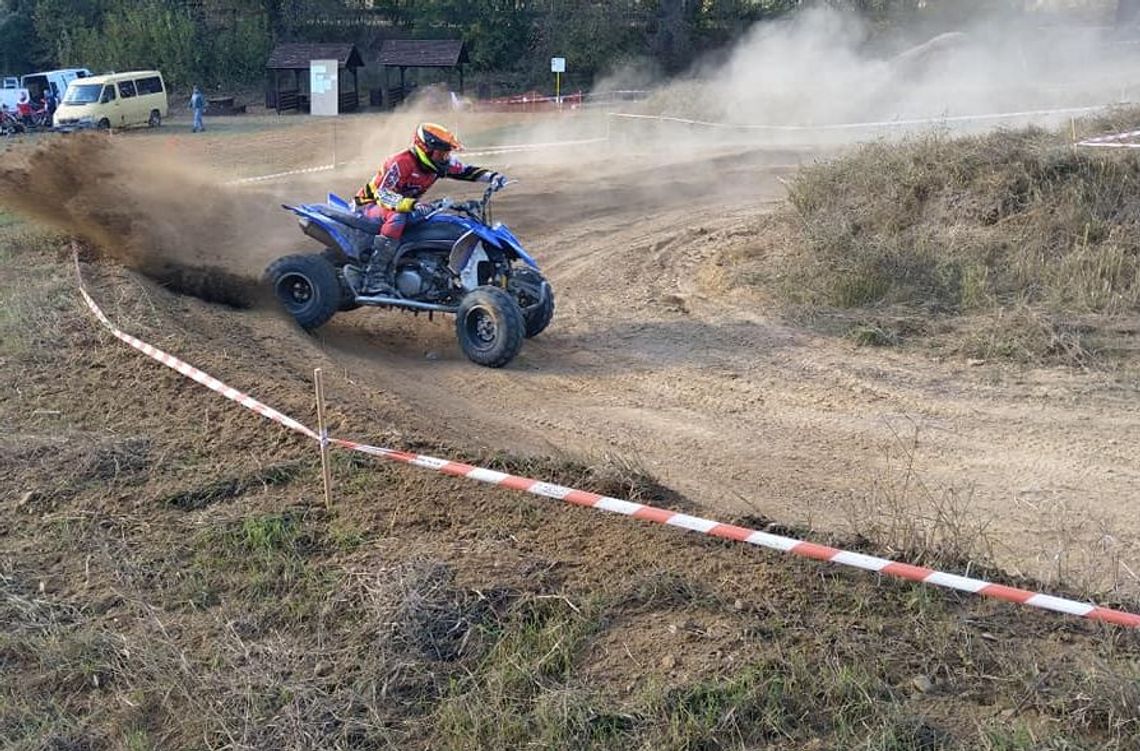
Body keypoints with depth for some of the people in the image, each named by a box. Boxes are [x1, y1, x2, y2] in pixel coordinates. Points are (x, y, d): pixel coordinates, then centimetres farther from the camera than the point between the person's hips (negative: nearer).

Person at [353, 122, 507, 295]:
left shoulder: (439, 163, -7)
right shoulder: (401, 162, -29)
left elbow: (466, 171, 0)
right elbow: (383, 194, -36)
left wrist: (492, 176, -19)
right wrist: (412, 205, -51)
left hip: (406, 205, 8)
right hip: (371, 204, -8)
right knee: (397, 218, -40)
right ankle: (373, 279, -41)